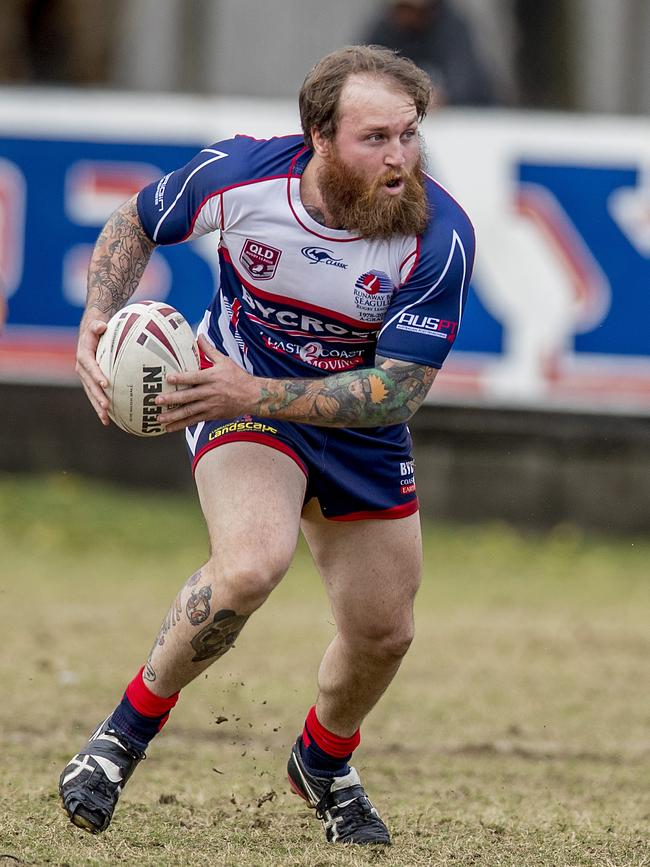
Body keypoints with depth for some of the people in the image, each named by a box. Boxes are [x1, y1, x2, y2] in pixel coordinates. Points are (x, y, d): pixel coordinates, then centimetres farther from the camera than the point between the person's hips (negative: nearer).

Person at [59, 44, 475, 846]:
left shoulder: (440, 234, -27)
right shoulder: (239, 174, -24)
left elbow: (400, 389, -26)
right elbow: (135, 224, -2)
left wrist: (255, 396, -36)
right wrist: (96, 323, -19)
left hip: (360, 434, 3)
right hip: (240, 397, -3)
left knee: (383, 634, 9)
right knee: (251, 563, -32)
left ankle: (324, 760, 44)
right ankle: (125, 733, -12)